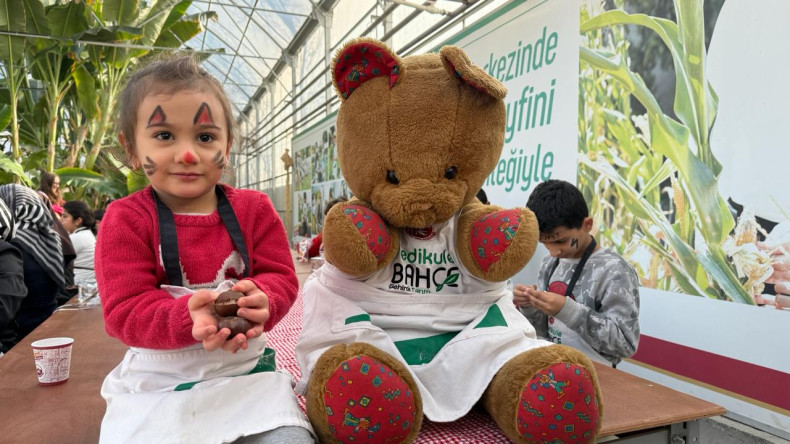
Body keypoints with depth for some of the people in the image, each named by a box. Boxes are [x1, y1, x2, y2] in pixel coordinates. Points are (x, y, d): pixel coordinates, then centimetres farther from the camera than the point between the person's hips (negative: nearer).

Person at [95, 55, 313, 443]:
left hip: (245, 371, 1)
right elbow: (124, 310, -12)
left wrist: (260, 302, -26)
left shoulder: (253, 208, -1)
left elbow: (281, 278, -2)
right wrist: (189, 316, -32)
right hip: (156, 382, 0)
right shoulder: (125, 219, -6)